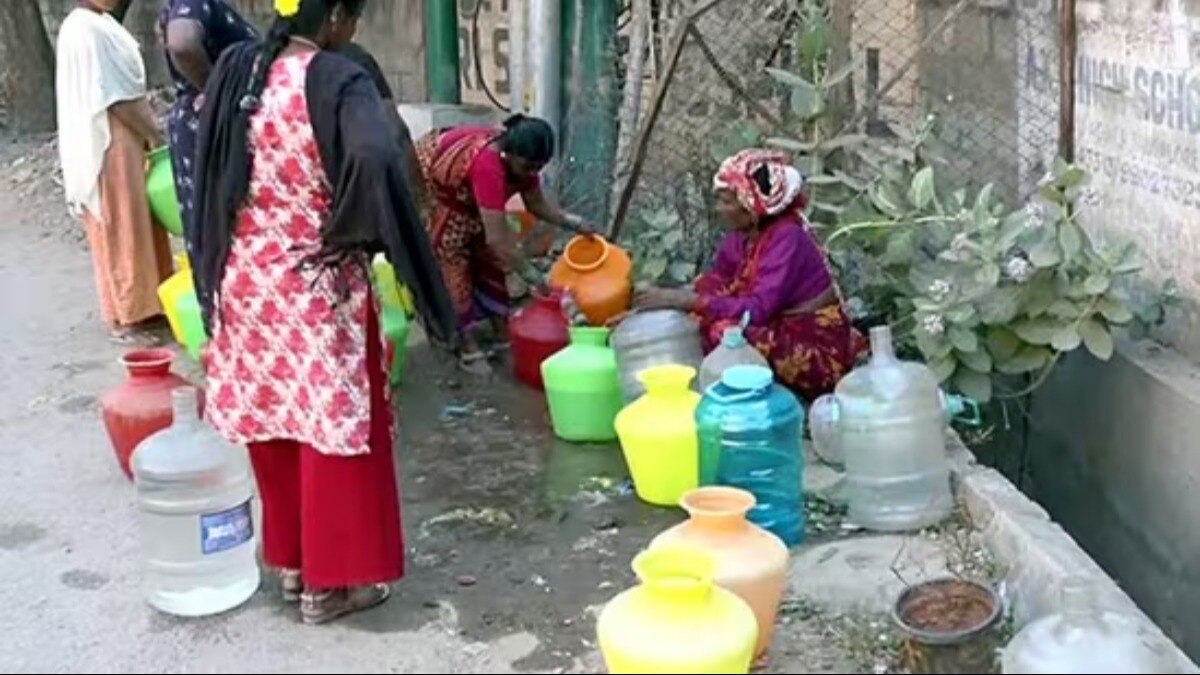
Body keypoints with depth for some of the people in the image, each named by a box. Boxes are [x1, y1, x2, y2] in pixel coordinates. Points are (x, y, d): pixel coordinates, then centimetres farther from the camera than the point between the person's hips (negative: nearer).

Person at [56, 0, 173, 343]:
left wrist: (148, 129, 9)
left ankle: (141, 306, 25)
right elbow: (113, 97, -20)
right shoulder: (84, 31, -19)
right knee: (120, 231, -1)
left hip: (123, 141, 9)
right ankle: (124, 319, 8)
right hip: (106, 145, -9)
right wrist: (152, 133, -13)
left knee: (137, 224, 15)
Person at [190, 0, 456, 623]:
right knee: (330, 423, 7)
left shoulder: (234, 70, 1)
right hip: (317, 290, -6)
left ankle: (290, 560, 32)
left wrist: (215, 271, 17)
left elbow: (209, 176, 8)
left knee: (271, 418, 18)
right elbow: (375, 162, -35)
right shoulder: (339, 81, -18)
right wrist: (355, 232, -19)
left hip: (245, 282, 6)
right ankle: (329, 580, 16)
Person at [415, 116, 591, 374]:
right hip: (426, 187, -8)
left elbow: (537, 204, -3)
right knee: (450, 260, -7)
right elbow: (498, 238, -45)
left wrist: (574, 223, -18)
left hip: (460, 194, 8)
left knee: (487, 254, 6)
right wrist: (534, 279, -40)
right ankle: (467, 347, -3)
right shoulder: (487, 165, -44)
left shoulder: (519, 158, -20)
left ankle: (503, 333, 13)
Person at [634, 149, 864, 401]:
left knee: (723, 330, -27)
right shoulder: (742, 233, -1)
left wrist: (683, 300, -31)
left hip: (817, 353, -8)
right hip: (780, 331, 8)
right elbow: (712, 284, 0)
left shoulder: (786, 238, -24)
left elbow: (757, 309, -32)